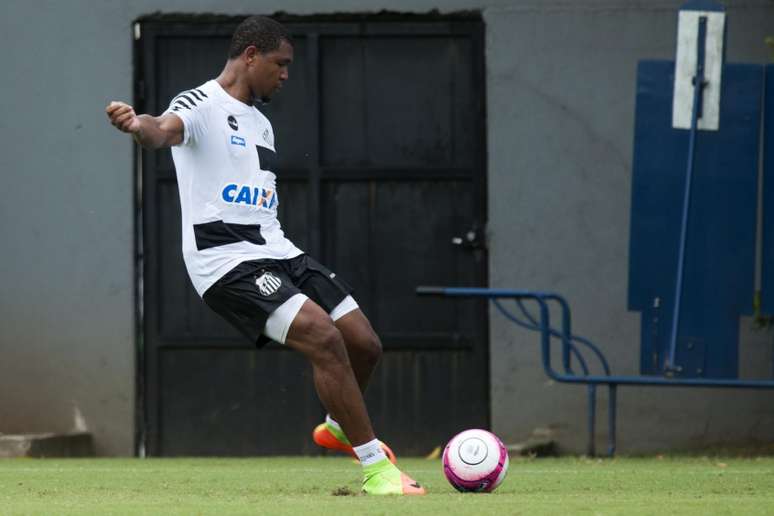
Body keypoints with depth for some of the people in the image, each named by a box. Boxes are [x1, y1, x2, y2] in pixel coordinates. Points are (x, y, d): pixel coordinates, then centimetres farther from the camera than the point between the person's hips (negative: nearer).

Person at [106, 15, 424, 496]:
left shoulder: (261, 124, 21)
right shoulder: (200, 106, -7)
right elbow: (165, 131, -30)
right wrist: (139, 125, -53)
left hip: (275, 250, 9)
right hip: (226, 259, -9)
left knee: (365, 344, 4)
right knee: (325, 338, -22)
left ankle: (341, 427, 36)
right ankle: (376, 468, -14)